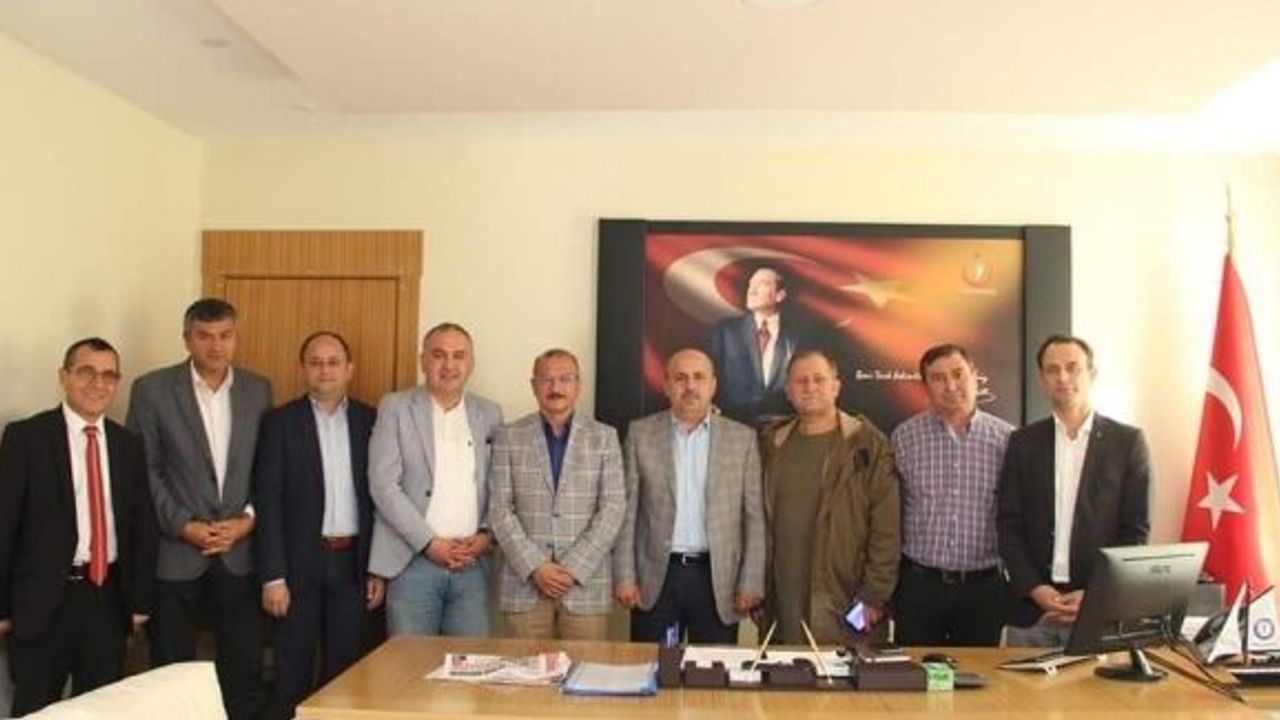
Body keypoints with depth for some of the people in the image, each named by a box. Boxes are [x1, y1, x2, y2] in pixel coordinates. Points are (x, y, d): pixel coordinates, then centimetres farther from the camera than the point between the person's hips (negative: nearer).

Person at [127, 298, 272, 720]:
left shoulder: (258, 389, 4)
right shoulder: (152, 389, -4)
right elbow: (143, 470, -4)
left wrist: (249, 518, -6)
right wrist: (183, 525, -11)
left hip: (240, 550, 2)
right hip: (174, 552, -2)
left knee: (245, 666, 9)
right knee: (172, 670, 10)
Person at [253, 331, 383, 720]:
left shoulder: (371, 421, 4)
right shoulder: (280, 421, -2)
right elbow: (267, 502, -5)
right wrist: (273, 575, -10)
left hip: (352, 563, 2)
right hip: (299, 562, -2)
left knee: (344, 668, 10)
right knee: (292, 670, 7)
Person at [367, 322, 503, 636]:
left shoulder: (489, 414, 9)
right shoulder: (395, 408, 0)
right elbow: (383, 485, -7)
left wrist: (487, 535, -5)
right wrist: (429, 542, -11)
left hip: (472, 564, 3)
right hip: (413, 561, -2)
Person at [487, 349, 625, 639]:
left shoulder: (604, 437, 5)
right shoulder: (509, 438, 5)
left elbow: (613, 509, -1)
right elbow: (500, 510, 0)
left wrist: (573, 567, -10)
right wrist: (535, 566, -10)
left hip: (587, 582, 0)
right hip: (524, 583, 0)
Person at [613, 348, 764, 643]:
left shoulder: (742, 437, 3)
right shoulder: (641, 433, 3)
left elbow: (754, 517, 2)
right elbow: (627, 511, 3)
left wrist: (751, 584, -2)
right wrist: (625, 577, -2)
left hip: (718, 578, 0)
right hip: (655, 577, 0)